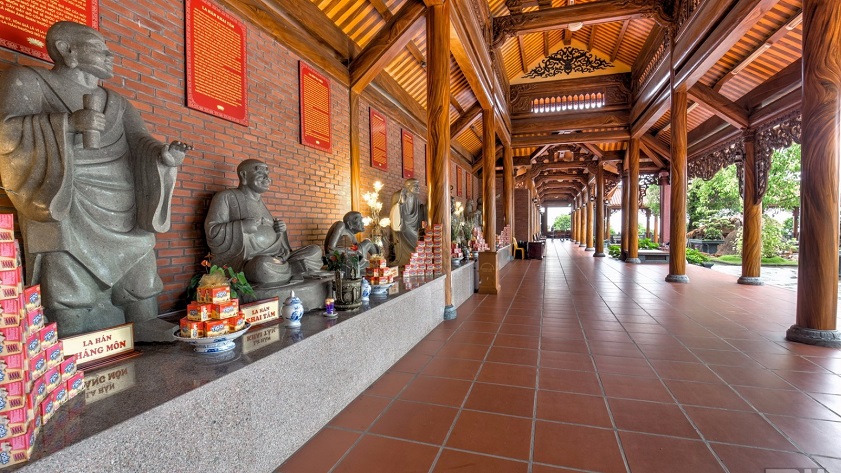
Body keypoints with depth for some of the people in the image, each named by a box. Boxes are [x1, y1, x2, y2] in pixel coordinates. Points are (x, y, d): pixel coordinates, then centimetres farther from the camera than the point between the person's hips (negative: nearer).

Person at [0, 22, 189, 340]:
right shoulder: (27, 81, 8)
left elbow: (139, 141, 6)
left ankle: (146, 329, 9)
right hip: (66, 203, -5)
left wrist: (162, 155, -17)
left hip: (124, 212, 5)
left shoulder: (116, 102, 22)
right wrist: (67, 122, -20)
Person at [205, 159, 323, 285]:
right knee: (264, 266, -40)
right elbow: (211, 232, -6)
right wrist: (242, 226, -19)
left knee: (315, 251, -4)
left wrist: (280, 229, 3)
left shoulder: (259, 201, 20)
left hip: (276, 259, 6)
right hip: (245, 261, -6)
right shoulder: (226, 197, 1)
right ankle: (294, 269, -14)